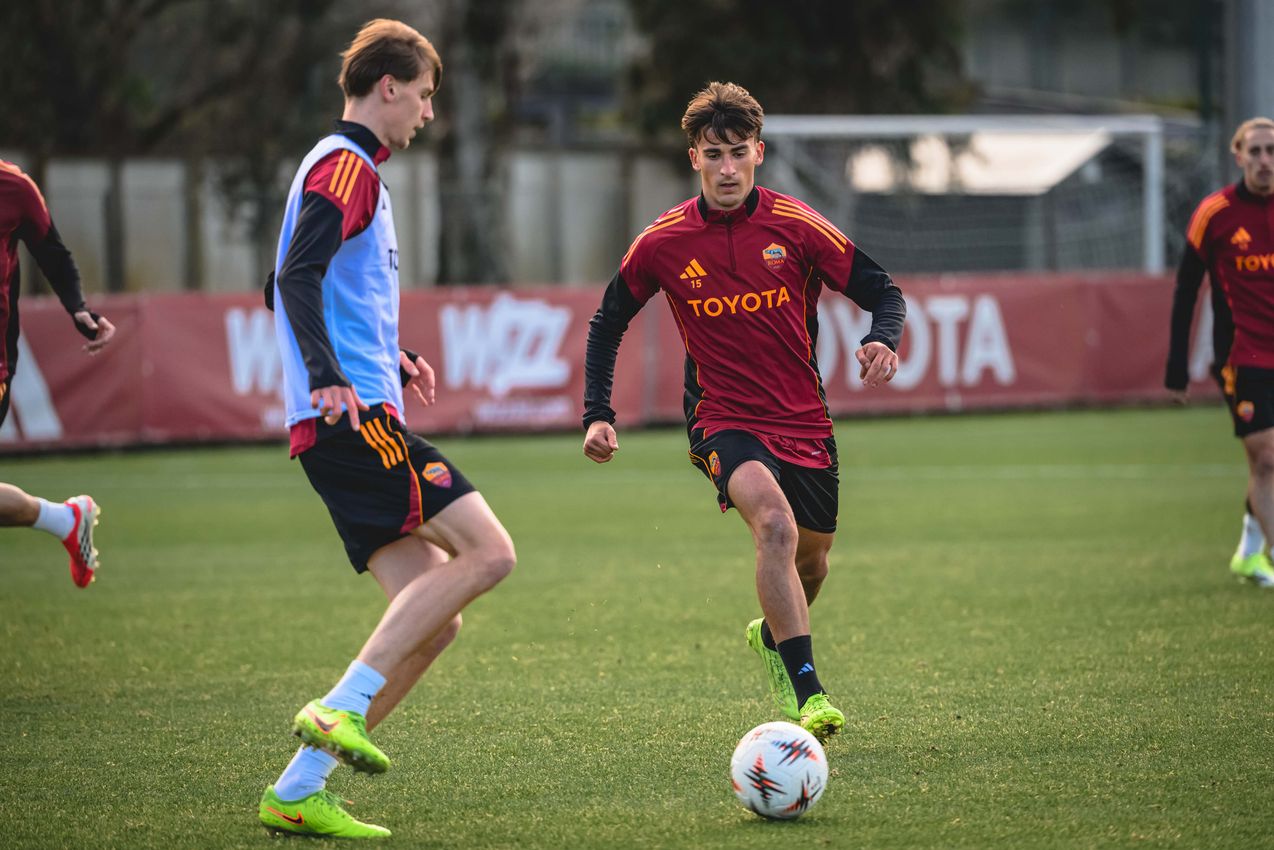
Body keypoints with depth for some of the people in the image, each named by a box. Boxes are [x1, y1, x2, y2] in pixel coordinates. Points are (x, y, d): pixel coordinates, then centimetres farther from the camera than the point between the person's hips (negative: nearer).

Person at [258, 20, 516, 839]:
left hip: (352, 422, 10)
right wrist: (329, 378, -31)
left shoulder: (353, 169, 26)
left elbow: (338, 295, 36)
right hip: (355, 419, -10)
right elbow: (298, 277, -20)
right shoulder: (345, 166, -6)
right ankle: (340, 708, -19)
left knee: (434, 618, 4)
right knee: (488, 551, -17)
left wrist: (392, 361, 39)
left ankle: (298, 790, 1)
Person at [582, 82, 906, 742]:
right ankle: (806, 693, -32)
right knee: (776, 525, -30)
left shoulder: (797, 227, -7)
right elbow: (607, 323, 8)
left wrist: (882, 342, -25)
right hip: (724, 420, -3)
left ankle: (771, 636, 51)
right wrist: (597, 416, -1)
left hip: (804, 418, 3)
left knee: (811, 557, 15)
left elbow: (882, 292, -2)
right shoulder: (662, 243, -5)